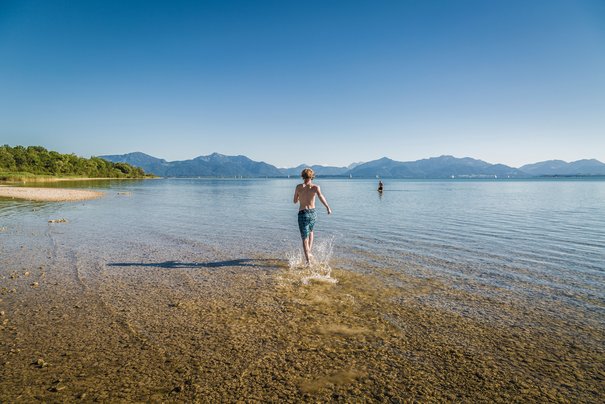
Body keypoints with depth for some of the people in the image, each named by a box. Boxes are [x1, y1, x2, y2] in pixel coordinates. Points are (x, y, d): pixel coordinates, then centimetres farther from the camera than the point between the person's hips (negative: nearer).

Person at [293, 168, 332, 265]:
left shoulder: (298, 187, 1)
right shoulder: (315, 187, -1)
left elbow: (295, 201, 12)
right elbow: (320, 196, -19)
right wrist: (328, 207, -19)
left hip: (303, 214, -2)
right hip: (313, 213, 2)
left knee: (305, 238, 1)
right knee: (310, 231, 31)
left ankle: (308, 261, -9)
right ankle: (309, 252, 25)